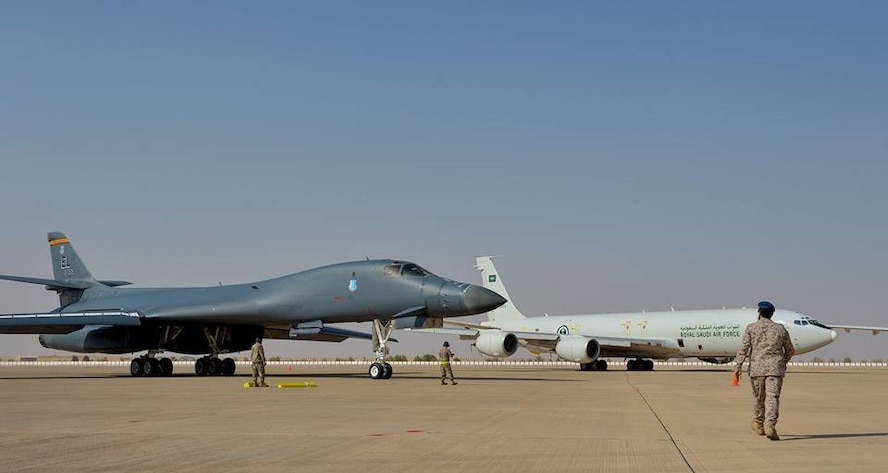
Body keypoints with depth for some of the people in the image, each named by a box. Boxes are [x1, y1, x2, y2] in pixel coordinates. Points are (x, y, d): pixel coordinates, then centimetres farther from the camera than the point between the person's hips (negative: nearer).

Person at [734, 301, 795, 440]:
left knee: (758, 397, 15)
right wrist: (783, 361, 32)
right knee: (773, 397, -8)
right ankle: (770, 425, -25)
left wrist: (738, 366, -6)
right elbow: (790, 350, 14)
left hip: (757, 367, 0)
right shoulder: (780, 328, 8)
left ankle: (758, 425, 29)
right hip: (775, 368, 0)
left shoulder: (752, 328, 3)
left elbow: (744, 348, -5)